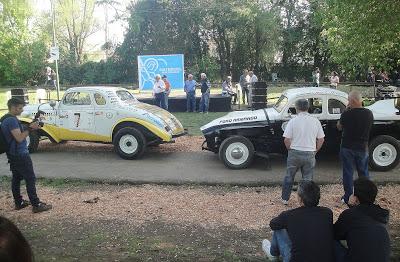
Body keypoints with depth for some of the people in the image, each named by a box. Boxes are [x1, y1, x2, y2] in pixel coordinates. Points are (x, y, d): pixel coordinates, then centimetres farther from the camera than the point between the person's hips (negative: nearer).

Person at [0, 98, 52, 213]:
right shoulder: (12, 120, -20)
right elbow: (19, 138, -25)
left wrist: (30, 127, 5)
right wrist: (30, 129, -19)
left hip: (13, 154, 10)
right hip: (20, 155, -10)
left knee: (16, 178, 15)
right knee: (30, 179, -6)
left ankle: (18, 202, 24)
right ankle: (36, 205, -3)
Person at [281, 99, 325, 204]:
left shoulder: (293, 121, -9)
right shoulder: (315, 121, 0)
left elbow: (287, 139, -11)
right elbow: (321, 139, 3)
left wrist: (290, 150, 6)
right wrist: (315, 151, 15)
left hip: (295, 153, -1)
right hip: (310, 155, 1)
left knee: (289, 177, 15)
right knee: (308, 179, 12)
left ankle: (285, 199, 26)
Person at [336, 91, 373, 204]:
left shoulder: (346, 114, -19)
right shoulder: (369, 113, -5)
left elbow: (339, 127, -2)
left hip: (347, 147, -3)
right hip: (363, 147, 4)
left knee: (348, 172, 7)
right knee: (363, 172, 16)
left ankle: (347, 198, 12)